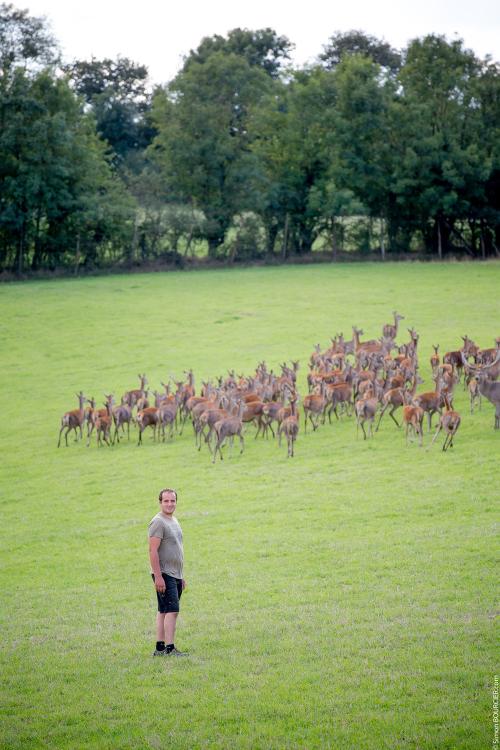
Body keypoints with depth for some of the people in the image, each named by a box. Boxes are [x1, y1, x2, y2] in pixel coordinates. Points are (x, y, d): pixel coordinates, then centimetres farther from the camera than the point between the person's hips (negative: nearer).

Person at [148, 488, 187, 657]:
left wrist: (181, 576, 24)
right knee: (172, 611, -15)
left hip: (175, 575, 9)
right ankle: (169, 648, -17)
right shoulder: (158, 522, -12)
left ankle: (160, 648, 11)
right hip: (164, 574, -9)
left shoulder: (174, 521, 18)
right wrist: (158, 577, -24)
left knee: (163, 611, 9)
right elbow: (153, 551, -18)